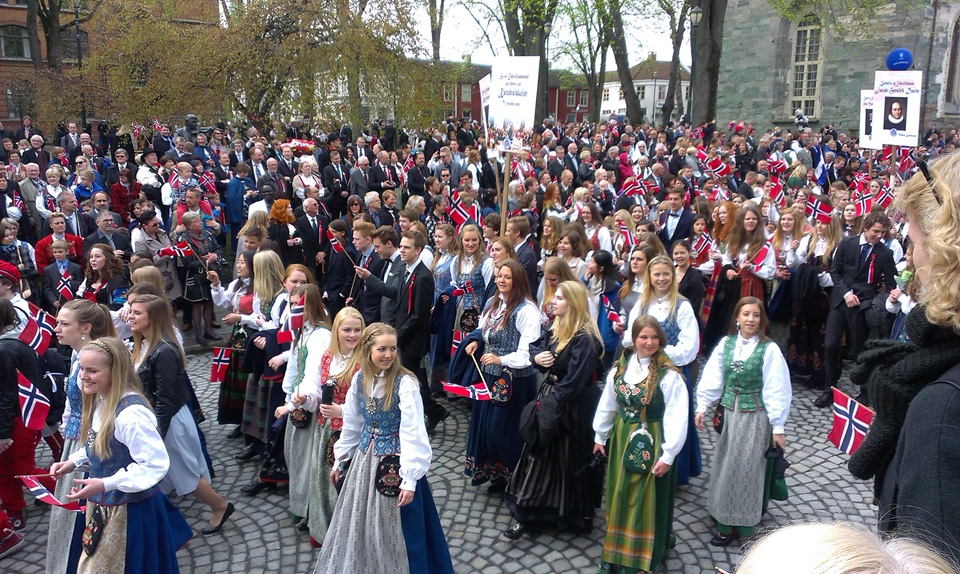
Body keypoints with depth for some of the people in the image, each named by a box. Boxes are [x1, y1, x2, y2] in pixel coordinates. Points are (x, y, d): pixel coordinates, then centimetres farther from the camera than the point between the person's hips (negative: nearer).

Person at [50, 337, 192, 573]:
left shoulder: (131, 414, -31)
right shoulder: (100, 400, -1)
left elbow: (156, 464, -30)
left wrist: (105, 484, -32)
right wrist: (73, 462, 3)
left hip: (130, 509, -9)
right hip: (103, 504, 9)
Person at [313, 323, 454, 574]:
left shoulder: (405, 383, -19)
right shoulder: (359, 380, -1)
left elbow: (412, 433, -21)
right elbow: (351, 425, 11)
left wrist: (410, 479, -23)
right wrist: (340, 460, 16)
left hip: (395, 462, -6)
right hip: (364, 459, 6)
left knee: (394, 529, 5)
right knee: (359, 524, 18)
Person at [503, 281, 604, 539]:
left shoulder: (584, 338, -22)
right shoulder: (555, 329, 6)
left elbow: (574, 380, -25)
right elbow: (536, 346, 17)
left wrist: (550, 402, -22)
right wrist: (537, 356, -7)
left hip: (573, 408, -8)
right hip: (549, 397, 8)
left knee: (570, 460, 5)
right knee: (540, 455, 12)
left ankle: (579, 515, 25)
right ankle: (528, 515, 23)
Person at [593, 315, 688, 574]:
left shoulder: (669, 374, -16)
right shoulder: (620, 367, 0)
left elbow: (676, 418, -16)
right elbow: (607, 404, 10)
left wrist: (668, 454, -16)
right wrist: (600, 436, 15)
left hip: (652, 443, -5)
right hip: (621, 439, 5)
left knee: (647, 500, 6)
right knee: (619, 495, 16)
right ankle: (616, 550, 33)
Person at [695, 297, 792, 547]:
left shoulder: (769, 349, -12)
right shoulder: (726, 343, -1)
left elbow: (776, 390, -9)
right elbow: (712, 378, 3)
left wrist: (777, 427, -7)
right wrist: (702, 407, 1)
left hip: (754, 417, -4)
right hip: (728, 413, 4)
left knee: (746, 468, 3)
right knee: (725, 467, 13)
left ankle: (742, 526, 16)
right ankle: (726, 521, 29)